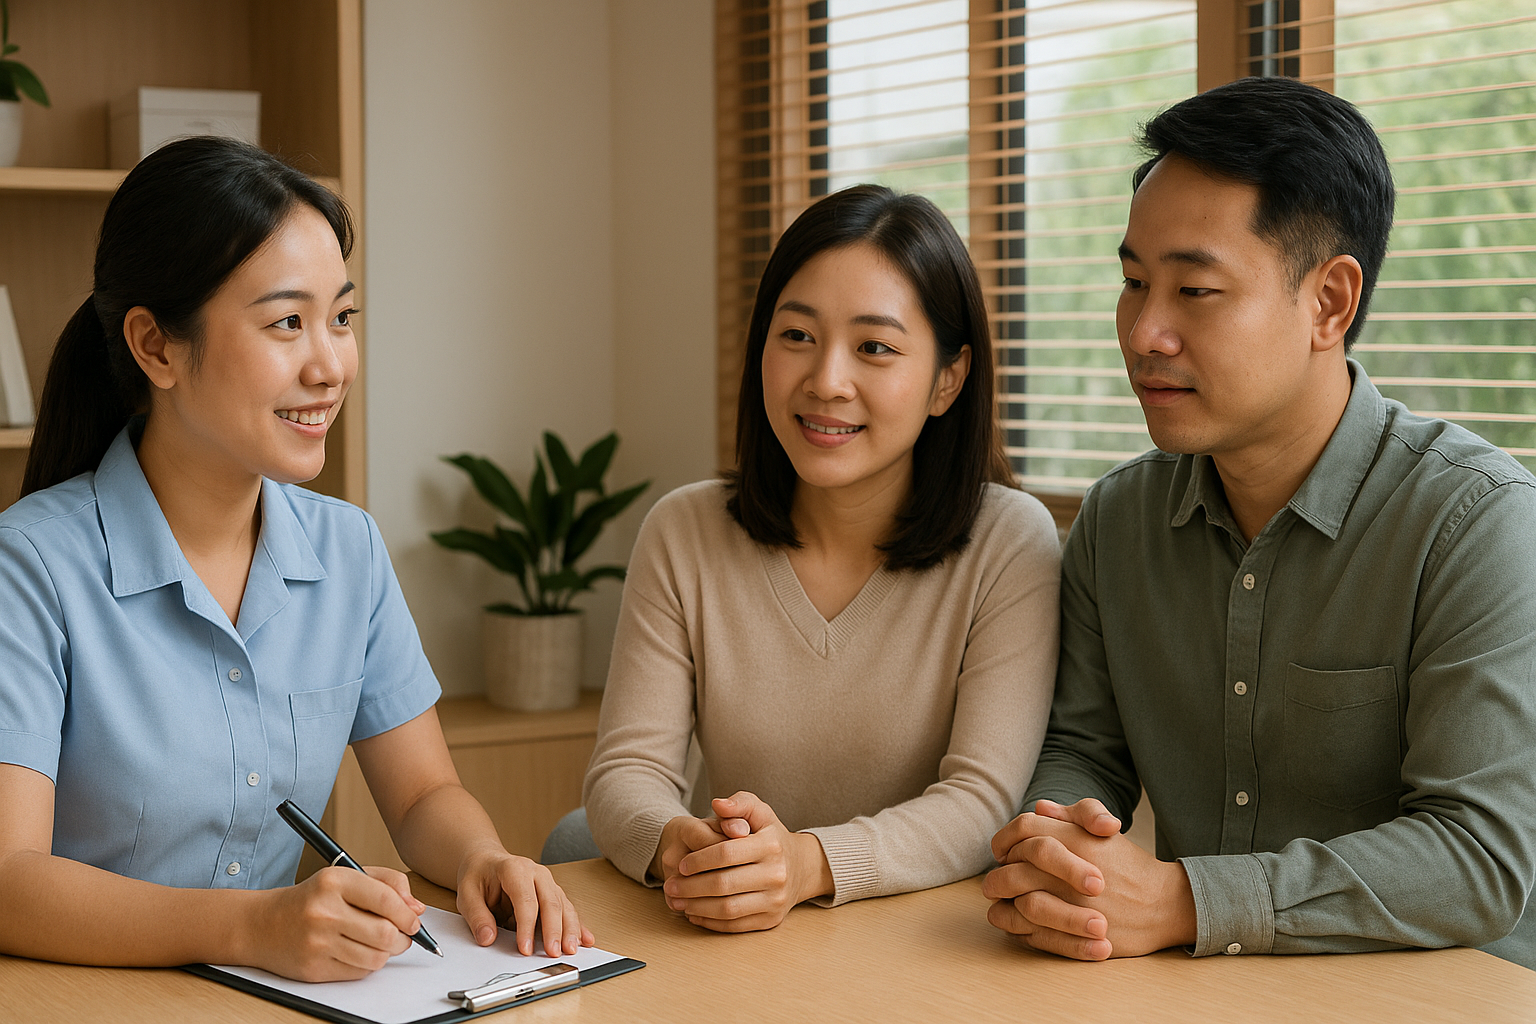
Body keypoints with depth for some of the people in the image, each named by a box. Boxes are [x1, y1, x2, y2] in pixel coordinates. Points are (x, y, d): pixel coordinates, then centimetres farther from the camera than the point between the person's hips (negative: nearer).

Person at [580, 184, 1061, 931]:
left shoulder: (1012, 545, -6)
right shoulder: (683, 534, 3)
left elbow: (984, 801, -13)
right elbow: (626, 768, -2)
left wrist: (811, 863, -31)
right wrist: (673, 843, -26)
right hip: (730, 961, 5)